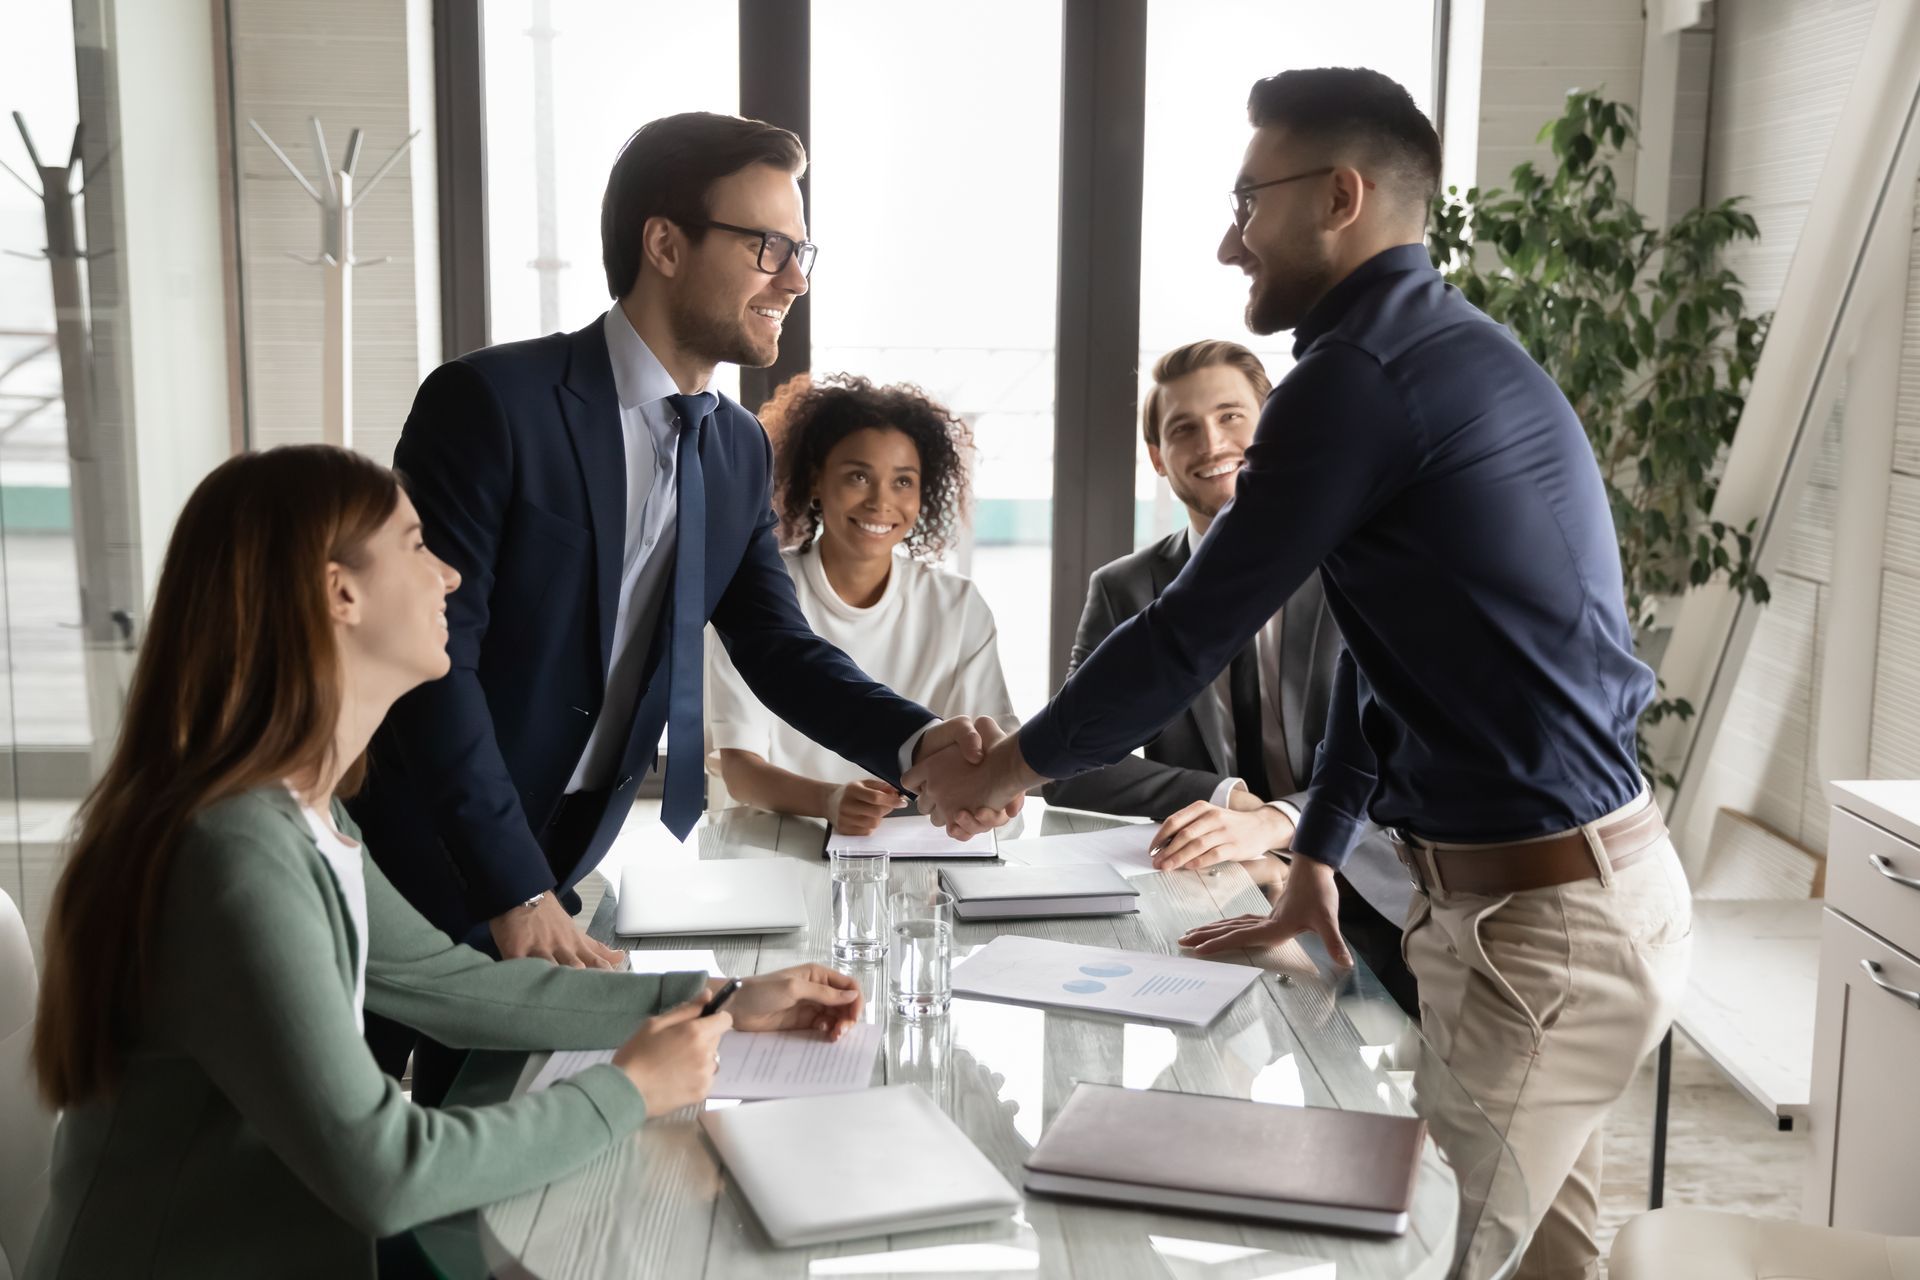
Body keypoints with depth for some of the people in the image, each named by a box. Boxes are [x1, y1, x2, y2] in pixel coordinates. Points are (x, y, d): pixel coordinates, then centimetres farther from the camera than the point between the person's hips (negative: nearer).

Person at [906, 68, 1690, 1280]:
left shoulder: (1362, 374, -17)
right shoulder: (1453, 351, 14)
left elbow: (1193, 633, -13)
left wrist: (1006, 768, 1)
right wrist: (1316, 857, 21)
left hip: (1546, 916, -10)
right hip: (1581, 881, 10)